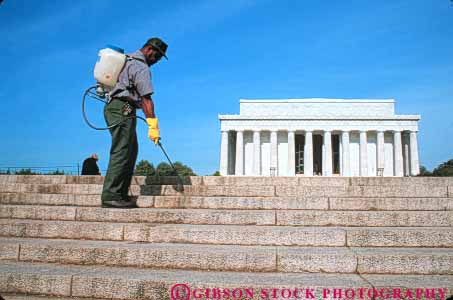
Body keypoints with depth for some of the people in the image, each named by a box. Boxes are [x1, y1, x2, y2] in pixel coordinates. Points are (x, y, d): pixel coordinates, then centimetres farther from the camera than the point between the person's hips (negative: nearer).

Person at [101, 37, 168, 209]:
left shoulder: (128, 59, 22)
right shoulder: (141, 67, -10)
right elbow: (146, 99, -17)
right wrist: (153, 125, -20)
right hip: (123, 109, -10)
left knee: (131, 150, 9)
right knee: (121, 152, -13)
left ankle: (121, 195, 8)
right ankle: (110, 196, -15)